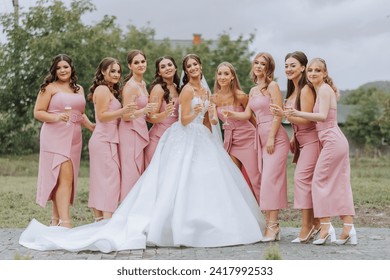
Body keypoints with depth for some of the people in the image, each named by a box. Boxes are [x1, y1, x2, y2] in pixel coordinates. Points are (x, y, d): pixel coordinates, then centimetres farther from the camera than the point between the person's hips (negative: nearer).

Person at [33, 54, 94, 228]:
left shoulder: (79, 89, 18)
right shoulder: (50, 88, 1)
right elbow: (38, 112, -3)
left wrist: (93, 127, 11)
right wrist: (56, 118, -19)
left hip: (74, 137, 6)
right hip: (55, 136, -6)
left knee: (64, 179, 6)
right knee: (65, 177, -16)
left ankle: (56, 219, 14)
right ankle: (65, 222, -20)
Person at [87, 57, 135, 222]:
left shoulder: (110, 90, 21)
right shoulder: (103, 90, -9)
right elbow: (101, 116, -17)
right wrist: (122, 112, -28)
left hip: (107, 140, 10)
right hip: (104, 140, -10)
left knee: (101, 180, 9)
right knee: (110, 179, -13)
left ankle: (99, 218, 13)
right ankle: (107, 220, -17)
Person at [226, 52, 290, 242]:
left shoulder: (272, 86, -5)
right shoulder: (253, 90, 17)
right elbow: (247, 114, 14)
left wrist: (271, 138, -16)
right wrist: (229, 114, -3)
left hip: (275, 137, -8)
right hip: (261, 137, 8)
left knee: (270, 180, -11)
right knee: (265, 181, 5)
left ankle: (273, 225, -9)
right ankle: (269, 224, 8)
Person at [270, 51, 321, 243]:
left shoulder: (306, 89, -14)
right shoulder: (293, 90, 13)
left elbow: (306, 119, -20)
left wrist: (284, 114, -29)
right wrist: (293, 137, 12)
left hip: (311, 139, -9)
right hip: (300, 140, 9)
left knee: (302, 178, -14)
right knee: (307, 181, 9)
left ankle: (306, 227, -13)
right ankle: (315, 224, 15)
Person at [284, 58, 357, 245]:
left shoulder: (324, 89, -8)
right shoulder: (323, 90, 19)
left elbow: (323, 116, -20)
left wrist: (297, 114, -24)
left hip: (332, 140, -10)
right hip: (338, 140, 10)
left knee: (320, 180, -5)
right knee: (340, 184, 7)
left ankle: (325, 226, -6)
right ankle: (348, 228, 8)